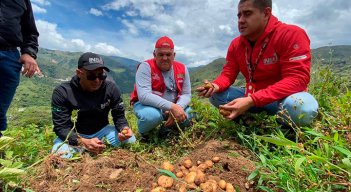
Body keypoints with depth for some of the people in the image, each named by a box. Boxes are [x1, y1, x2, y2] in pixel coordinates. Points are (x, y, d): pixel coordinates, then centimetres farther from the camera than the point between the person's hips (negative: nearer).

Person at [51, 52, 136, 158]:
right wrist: (83, 142, -40)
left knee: (130, 140, -20)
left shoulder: (111, 87, -15)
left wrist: (123, 128, -34)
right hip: (74, 135, -1)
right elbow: (61, 126, -21)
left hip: (101, 130, 2)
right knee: (60, 156, -31)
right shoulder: (62, 92, -19)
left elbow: (119, 115, -9)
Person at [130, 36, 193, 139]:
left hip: (171, 107, 4)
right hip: (146, 105, -4)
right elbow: (144, 96, -30)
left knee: (190, 115, -19)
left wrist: (177, 108, -28)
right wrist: (172, 106, -38)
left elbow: (186, 94, -5)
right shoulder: (146, 66, -19)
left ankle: (168, 127, 13)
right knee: (153, 115, -36)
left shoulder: (182, 68, -4)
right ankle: (143, 132, 1)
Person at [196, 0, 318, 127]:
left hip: (284, 97, -3)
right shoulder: (235, 44, -1)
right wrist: (215, 86, -26)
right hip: (252, 97, 4)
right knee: (215, 95, -8)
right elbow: (228, 74, 1)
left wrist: (251, 100, -37)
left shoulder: (291, 34, -19)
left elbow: (297, 79, -27)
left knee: (302, 107, -37)